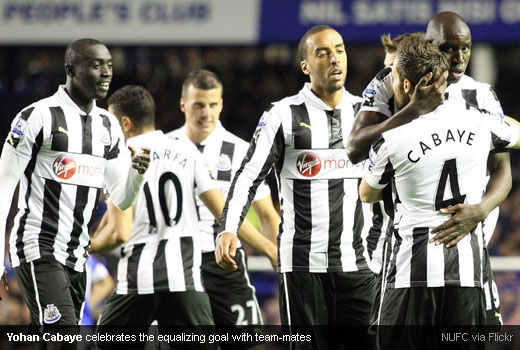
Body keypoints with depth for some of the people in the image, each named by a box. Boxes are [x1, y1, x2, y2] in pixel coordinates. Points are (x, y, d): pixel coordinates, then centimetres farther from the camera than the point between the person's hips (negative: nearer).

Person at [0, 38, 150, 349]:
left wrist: (137, 174, -11)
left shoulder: (109, 126, 12)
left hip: (76, 256, 7)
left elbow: (121, 199, 13)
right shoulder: (38, 116, -9)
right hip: (38, 250, -7)